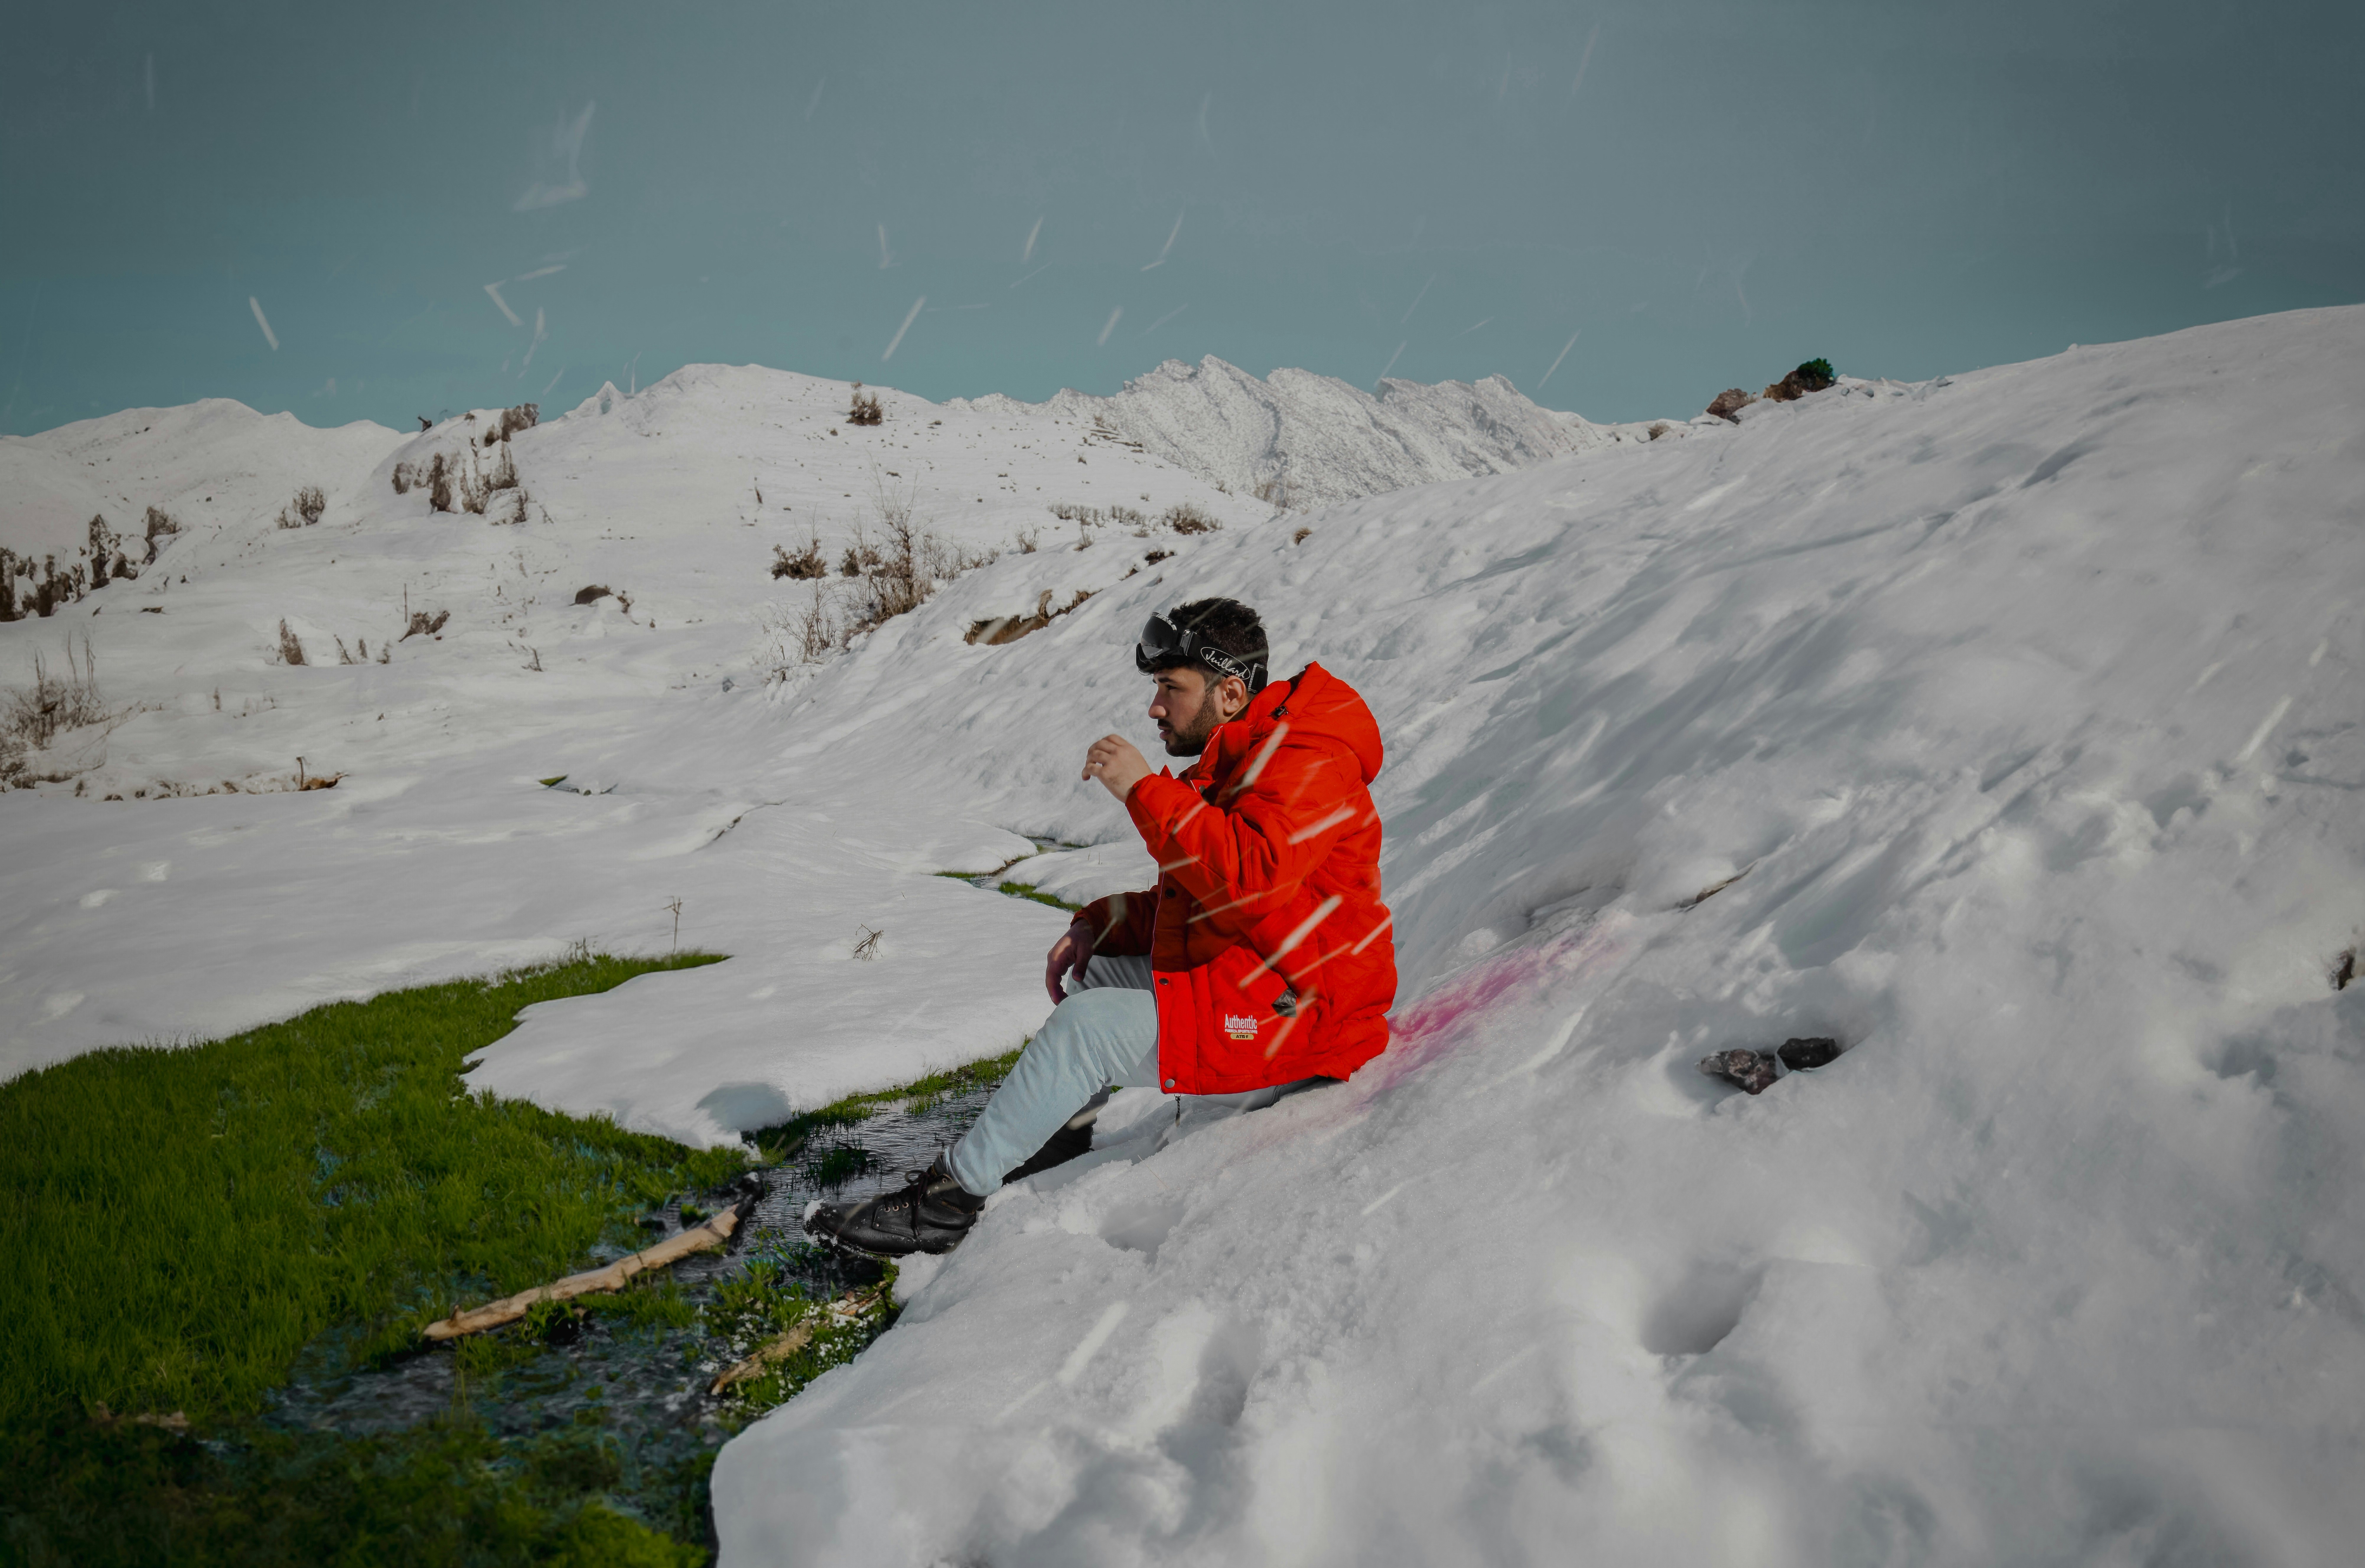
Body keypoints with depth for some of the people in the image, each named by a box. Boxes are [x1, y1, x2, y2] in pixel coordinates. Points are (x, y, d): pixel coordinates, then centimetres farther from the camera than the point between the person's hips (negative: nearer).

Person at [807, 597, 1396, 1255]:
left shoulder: (1310, 760, -16)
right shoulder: (1231, 764, 16)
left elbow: (1248, 880, -33)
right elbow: (1187, 901, 23)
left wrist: (1146, 790, -27)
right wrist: (1101, 925, 7)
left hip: (1296, 1013, -11)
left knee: (1090, 1026, -20)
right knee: (1091, 974, 17)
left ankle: (949, 1199, -14)